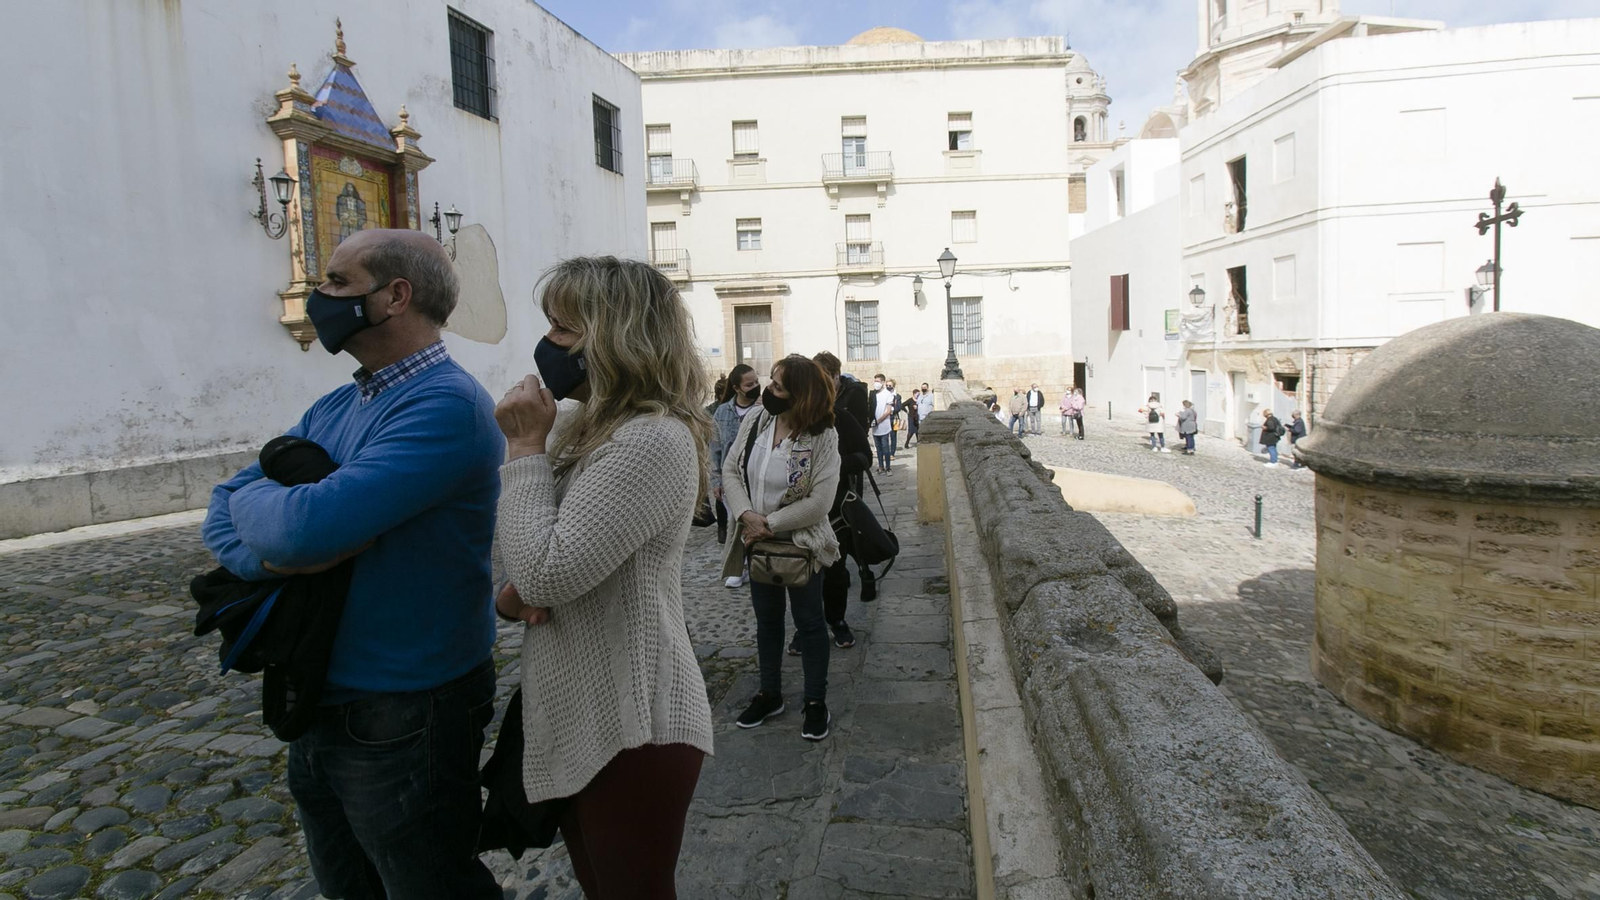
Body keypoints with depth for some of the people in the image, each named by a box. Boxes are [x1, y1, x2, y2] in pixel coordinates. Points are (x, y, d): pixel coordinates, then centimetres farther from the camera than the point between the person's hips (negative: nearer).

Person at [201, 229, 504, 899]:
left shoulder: (445, 405, -22)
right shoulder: (332, 409, 7)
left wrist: (250, 499, -8)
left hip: (401, 719, -8)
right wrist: (271, 554, -17)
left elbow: (306, 526, -30)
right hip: (317, 707, 8)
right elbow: (224, 515, 5)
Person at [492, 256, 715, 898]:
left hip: (630, 730, -9)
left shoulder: (653, 439, -21)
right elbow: (520, 561, 15)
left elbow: (545, 574, -27)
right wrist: (510, 597, -7)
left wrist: (526, 446, -17)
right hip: (572, 720, 9)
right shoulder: (592, 431, 9)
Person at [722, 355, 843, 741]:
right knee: (767, 620, 18)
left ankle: (816, 701, 25)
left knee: (809, 622, 10)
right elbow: (730, 470, -4)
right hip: (758, 543, 5)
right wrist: (746, 515, -19)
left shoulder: (823, 436, -19)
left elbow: (819, 502, -22)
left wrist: (770, 525, -20)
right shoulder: (755, 422, -5)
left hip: (800, 543, -5)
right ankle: (769, 694, 35)